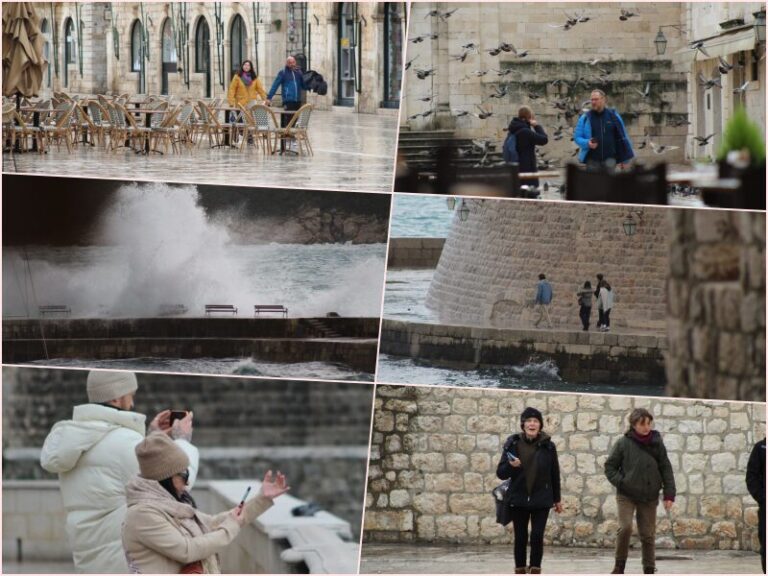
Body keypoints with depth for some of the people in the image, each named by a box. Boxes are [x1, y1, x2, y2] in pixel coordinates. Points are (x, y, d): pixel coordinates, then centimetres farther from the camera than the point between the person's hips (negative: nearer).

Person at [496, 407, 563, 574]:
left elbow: (555, 474, 6)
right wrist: (511, 466, -22)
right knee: (520, 537, 6)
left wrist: (557, 499, 9)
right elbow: (501, 473, -1)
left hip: (541, 500, -1)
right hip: (518, 499, 1)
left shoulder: (548, 446, -2)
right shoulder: (512, 444, -3)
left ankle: (535, 571, 2)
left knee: (537, 536, -7)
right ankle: (520, 572, 14)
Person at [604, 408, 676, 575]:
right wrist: (621, 482, -12)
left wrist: (669, 494, 0)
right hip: (626, 495, -2)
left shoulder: (657, 443, 2)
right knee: (625, 527, -18)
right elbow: (610, 467, 2)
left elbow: (666, 469, 5)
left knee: (648, 534, 6)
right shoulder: (623, 443, -4)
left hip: (649, 497, 2)